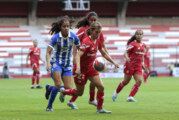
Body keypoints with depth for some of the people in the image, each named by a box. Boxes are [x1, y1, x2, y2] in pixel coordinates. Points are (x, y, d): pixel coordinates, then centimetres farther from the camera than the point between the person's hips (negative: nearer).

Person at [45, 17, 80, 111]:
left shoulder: (73, 37, -7)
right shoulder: (55, 37, -14)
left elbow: (79, 47, 8)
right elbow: (48, 52, -13)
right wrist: (48, 63, -30)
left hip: (67, 65, 3)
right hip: (56, 63, -3)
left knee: (69, 89, -6)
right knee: (58, 84, -25)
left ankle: (50, 88, 22)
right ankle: (49, 106, -7)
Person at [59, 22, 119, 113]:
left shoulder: (97, 41, 1)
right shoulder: (87, 42, -24)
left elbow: (104, 54, 17)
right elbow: (78, 55, -33)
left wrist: (113, 62, 15)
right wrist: (78, 68, -46)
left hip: (90, 68, 7)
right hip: (81, 69, -7)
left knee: (101, 87, -7)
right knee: (79, 92, 7)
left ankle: (99, 108, 4)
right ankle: (63, 92, 34)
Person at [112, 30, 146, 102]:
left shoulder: (143, 45, 12)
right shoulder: (133, 44, -8)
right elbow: (125, 52, -16)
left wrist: (142, 64, 20)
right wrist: (127, 58, -35)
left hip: (138, 67, 5)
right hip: (130, 65, -5)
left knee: (139, 81, -14)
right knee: (126, 81, 2)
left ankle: (130, 97, -15)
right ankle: (116, 92, 27)